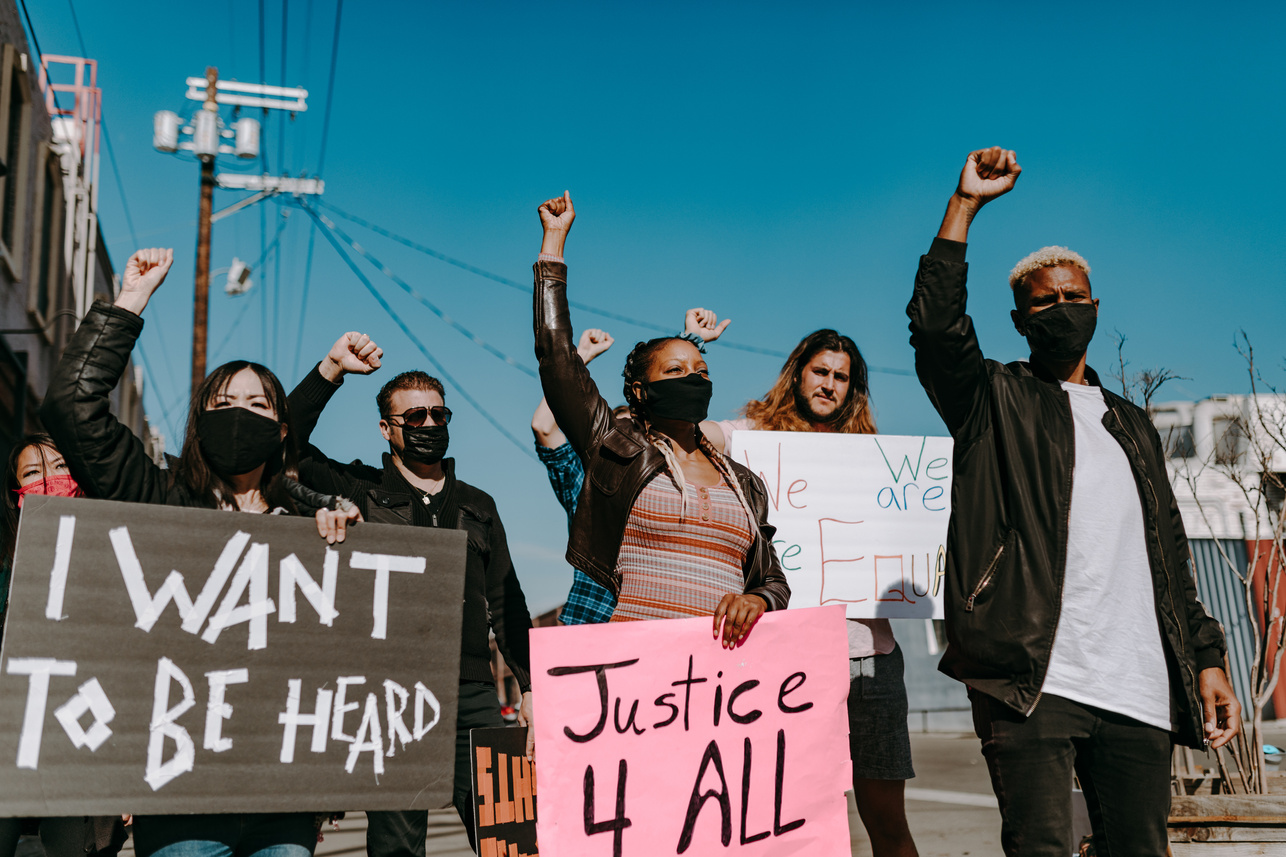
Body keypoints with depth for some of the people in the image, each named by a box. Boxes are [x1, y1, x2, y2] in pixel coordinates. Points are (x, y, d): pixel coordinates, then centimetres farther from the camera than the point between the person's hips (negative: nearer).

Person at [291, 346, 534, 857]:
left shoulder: (477, 506, 19)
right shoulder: (361, 493, 11)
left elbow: (507, 604, 19)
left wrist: (530, 688, 12)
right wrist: (330, 370, -10)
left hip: (473, 699, 2)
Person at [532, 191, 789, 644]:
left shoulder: (744, 483, 21)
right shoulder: (617, 449, 10)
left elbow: (775, 582, 19)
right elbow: (555, 354, 5)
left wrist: (755, 600, -6)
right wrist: (554, 239, 11)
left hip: (723, 656, 3)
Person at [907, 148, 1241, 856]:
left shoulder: (1132, 427, 24)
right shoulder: (997, 402, 9)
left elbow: (1169, 553, 23)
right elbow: (935, 325, -11)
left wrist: (1206, 657, 14)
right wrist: (966, 203, -9)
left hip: (1138, 691, 5)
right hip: (1031, 678, -5)